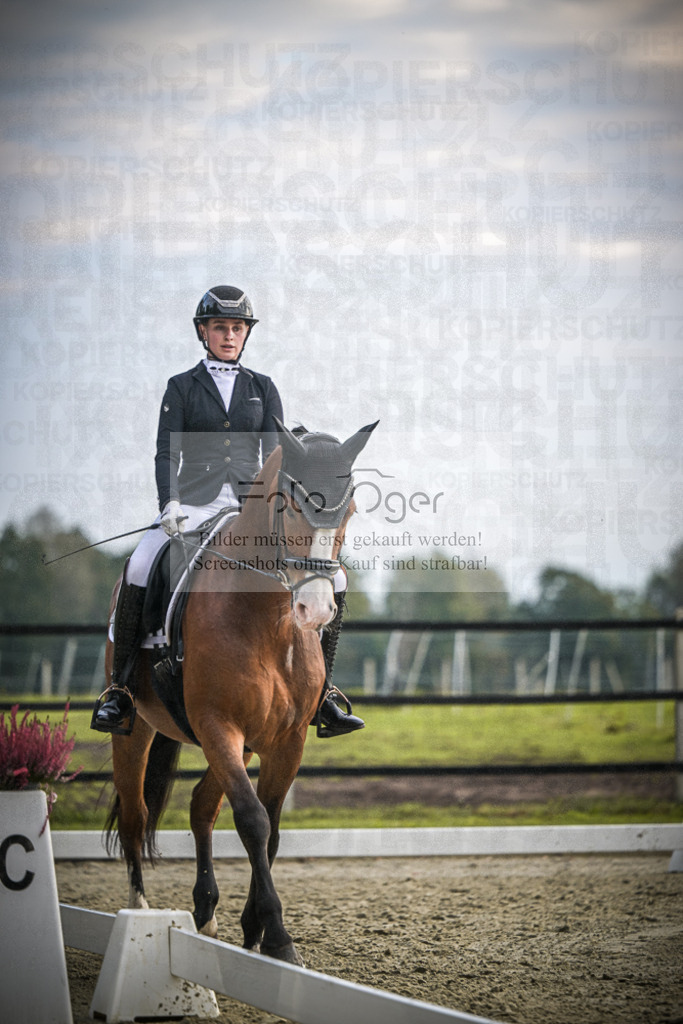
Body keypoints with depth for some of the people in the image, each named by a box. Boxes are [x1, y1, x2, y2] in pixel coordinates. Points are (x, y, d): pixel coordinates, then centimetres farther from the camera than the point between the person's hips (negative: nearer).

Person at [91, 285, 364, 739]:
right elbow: (167, 453, 0)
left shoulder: (263, 388, 14)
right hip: (195, 503, -2)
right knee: (138, 570, -29)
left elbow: (274, 452, 5)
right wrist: (170, 504, -18)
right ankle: (121, 689, -19)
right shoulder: (182, 387, 9)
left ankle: (323, 695, -7)